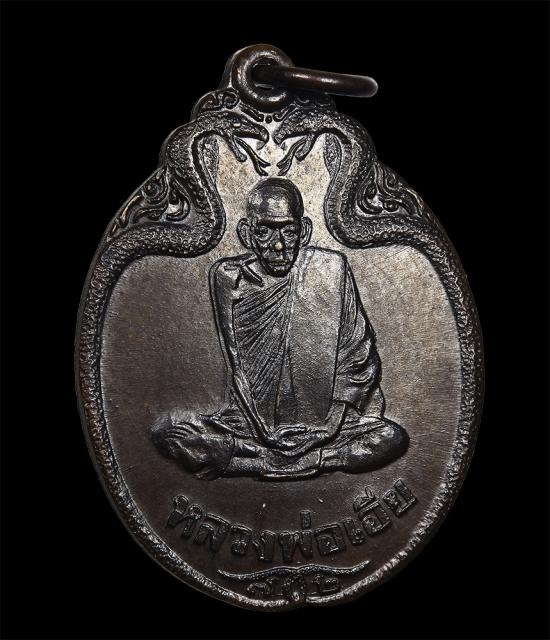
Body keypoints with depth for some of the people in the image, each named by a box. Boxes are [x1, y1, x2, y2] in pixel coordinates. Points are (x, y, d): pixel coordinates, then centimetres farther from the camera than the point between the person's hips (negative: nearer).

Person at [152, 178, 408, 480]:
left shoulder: (331, 269, -5)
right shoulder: (228, 276, -3)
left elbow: (360, 357, -1)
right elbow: (234, 367, 1)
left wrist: (333, 420, -8)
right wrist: (260, 426, -7)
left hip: (324, 424, 0)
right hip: (253, 419, 1)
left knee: (392, 439, -24)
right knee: (166, 434, -18)